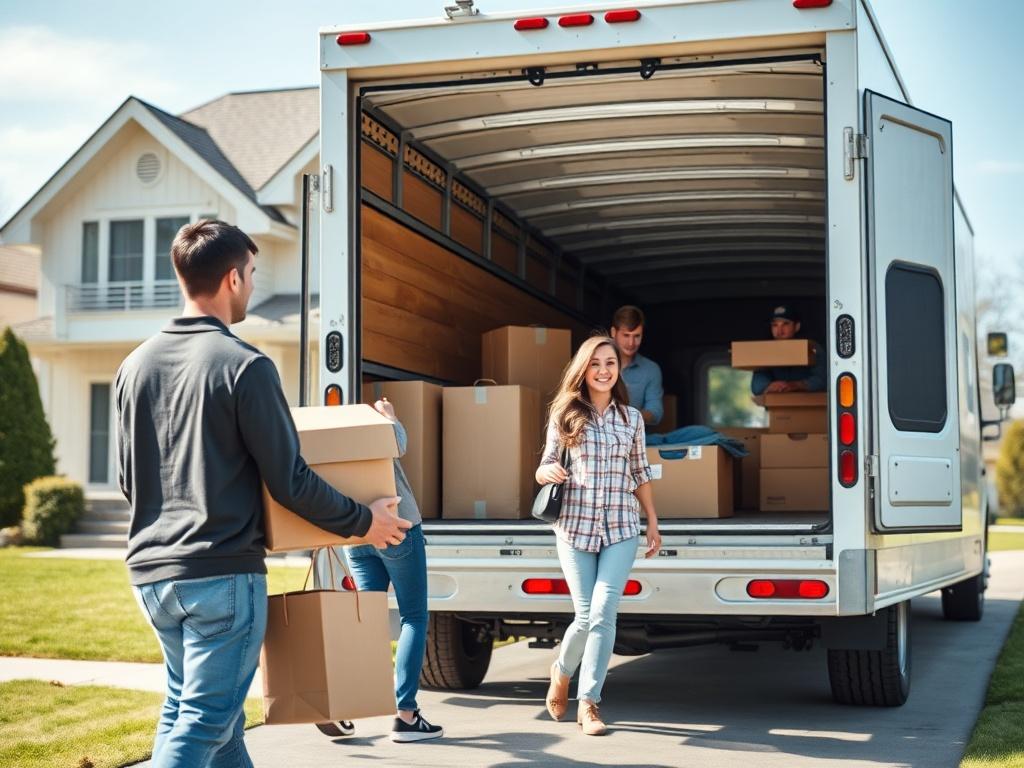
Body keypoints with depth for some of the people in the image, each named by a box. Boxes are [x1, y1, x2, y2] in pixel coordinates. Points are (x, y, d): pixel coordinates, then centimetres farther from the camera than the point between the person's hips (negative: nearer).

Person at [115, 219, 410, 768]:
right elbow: (290, 481, -12)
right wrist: (363, 521, 1)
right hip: (221, 572, -7)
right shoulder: (244, 366, -13)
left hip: (151, 571, 7)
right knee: (203, 723, -2)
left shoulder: (136, 366, 7)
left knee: (184, 706, 19)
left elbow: (128, 479, 13)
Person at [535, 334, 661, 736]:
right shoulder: (565, 415, 3)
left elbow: (640, 473, 15)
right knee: (587, 615, -2)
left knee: (603, 613, -10)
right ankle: (561, 670, 30)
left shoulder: (632, 417, 8)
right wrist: (547, 472, -17)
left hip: (621, 528, 1)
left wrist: (653, 522, 14)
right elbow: (546, 467, 7)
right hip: (575, 526, -1)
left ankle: (588, 702, -1)